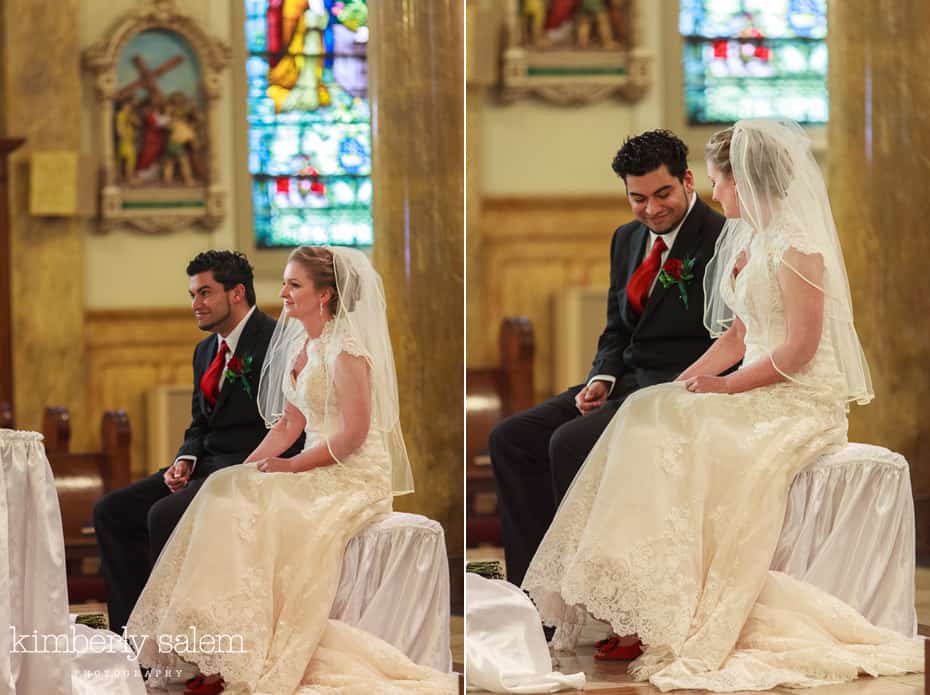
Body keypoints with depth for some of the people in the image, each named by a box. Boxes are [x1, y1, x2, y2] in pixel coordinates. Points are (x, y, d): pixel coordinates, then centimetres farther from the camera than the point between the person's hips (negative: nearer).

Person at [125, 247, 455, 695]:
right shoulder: (300, 347, 13)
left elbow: (354, 433, -17)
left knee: (259, 513, -25)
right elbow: (288, 424, 16)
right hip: (317, 470, 8)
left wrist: (291, 466, -16)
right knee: (228, 497, -12)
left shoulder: (346, 351, -13)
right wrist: (247, 467, 3)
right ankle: (222, 654, -17)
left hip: (356, 477, -8)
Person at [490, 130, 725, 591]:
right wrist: (602, 379, 0)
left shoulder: (722, 240, -11)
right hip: (626, 381, 9)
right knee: (510, 438, -4)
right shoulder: (627, 239, 14)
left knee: (571, 443, -28)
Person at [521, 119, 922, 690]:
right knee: (650, 420, -11)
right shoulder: (748, 240, 15)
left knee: (699, 445, -28)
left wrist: (726, 386, -15)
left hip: (806, 400, -9)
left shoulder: (795, 244, -14)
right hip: (759, 393, 9)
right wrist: (685, 381, 5)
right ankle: (636, 607, -17)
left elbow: (800, 349, -17)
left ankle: (697, 631, -22)